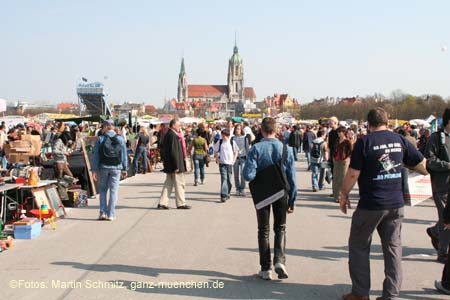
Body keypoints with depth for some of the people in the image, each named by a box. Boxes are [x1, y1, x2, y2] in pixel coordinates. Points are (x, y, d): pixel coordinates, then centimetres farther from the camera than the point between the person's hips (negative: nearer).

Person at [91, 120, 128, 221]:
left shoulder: (100, 138, -2)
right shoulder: (120, 138, 1)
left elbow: (96, 155, -3)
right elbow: (124, 155, 4)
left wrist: (94, 170, 0)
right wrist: (124, 169, 10)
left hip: (103, 167, 0)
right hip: (116, 167, 0)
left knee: (102, 189, 13)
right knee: (114, 190, 4)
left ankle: (103, 212, 6)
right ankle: (111, 214, 4)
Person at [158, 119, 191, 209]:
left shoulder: (167, 135, 12)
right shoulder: (173, 136, -18)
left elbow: (163, 150, 18)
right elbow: (174, 152, -22)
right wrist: (176, 165, -20)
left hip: (168, 165, 10)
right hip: (174, 164, -10)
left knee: (168, 183, 13)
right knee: (179, 184, 1)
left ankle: (162, 203, 13)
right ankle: (181, 203, 9)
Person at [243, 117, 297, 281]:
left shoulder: (255, 149, -14)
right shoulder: (286, 149, -9)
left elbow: (248, 175, -22)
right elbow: (291, 178, -6)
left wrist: (261, 176, 0)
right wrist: (292, 200, 2)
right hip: (281, 194, 1)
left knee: (263, 230, 13)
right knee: (280, 228, 16)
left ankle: (266, 269, 14)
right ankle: (279, 260, -5)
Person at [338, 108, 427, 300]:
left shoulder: (364, 142, -11)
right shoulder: (399, 140, 2)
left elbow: (353, 174, -13)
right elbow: (423, 166, 6)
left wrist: (344, 195, 1)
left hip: (371, 204, -4)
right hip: (396, 204, 4)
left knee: (359, 246, 11)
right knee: (393, 247, 11)